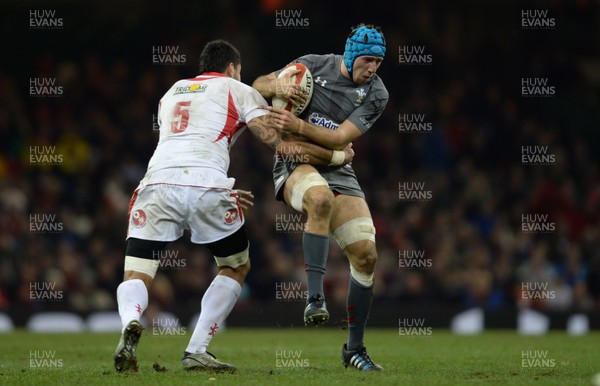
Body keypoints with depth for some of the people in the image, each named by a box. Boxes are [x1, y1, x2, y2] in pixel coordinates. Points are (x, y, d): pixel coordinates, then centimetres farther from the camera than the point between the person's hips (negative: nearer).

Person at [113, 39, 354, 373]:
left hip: (158, 181, 3)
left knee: (136, 277, 5)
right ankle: (197, 351, 7)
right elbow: (283, 146, 10)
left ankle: (130, 324, -31)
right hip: (206, 185, -3)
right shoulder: (238, 91, 19)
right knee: (237, 268, 21)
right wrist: (339, 156, 24)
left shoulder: (172, 92, 34)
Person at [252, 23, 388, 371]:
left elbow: (339, 139, -15)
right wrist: (277, 86, -20)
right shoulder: (315, 65, -3)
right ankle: (315, 297, -39)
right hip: (296, 164, -3)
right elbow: (258, 86, 4)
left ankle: (355, 349, 8)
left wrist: (298, 126, -29)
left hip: (338, 172, 3)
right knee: (321, 198, -39)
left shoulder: (375, 94, -3)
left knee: (367, 256, -6)